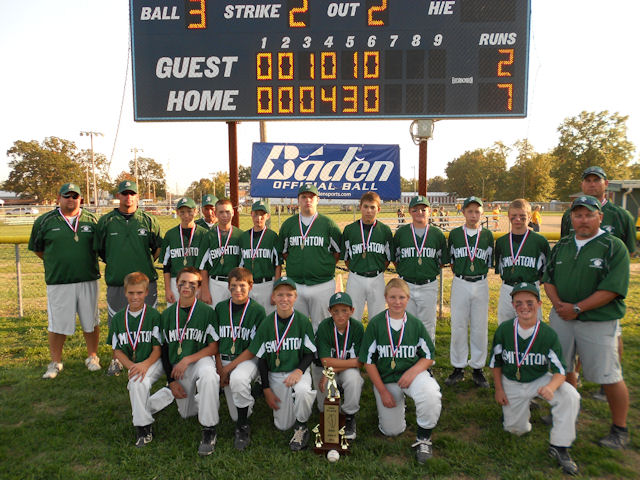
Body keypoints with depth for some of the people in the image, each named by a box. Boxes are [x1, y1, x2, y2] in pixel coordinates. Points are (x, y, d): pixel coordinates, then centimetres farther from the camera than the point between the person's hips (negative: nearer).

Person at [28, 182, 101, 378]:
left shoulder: (91, 220, 6)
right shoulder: (44, 221, 3)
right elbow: (37, 248, 13)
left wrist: (88, 263, 7)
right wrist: (56, 263, 9)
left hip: (88, 280, 1)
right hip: (58, 282, -1)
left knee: (91, 321, 9)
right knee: (58, 324, 5)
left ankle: (92, 357, 25)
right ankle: (55, 362, 21)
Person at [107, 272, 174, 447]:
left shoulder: (153, 315, -9)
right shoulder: (118, 319, 4)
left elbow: (157, 348, -9)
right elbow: (117, 350, 5)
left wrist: (145, 364, -27)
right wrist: (131, 366, -13)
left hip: (154, 362, -3)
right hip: (133, 366, 3)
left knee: (136, 381, -28)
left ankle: (142, 426, -5)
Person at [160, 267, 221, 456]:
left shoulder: (206, 311, -8)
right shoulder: (168, 314, 5)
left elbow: (213, 347, -9)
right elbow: (164, 349, 9)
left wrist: (188, 359, -21)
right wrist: (171, 380, 1)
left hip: (200, 360, -4)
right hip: (177, 367, 5)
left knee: (208, 375, -39)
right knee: (186, 413, 8)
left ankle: (209, 430, -25)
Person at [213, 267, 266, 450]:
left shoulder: (257, 310, -7)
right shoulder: (220, 308, 4)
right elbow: (215, 342, 8)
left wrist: (229, 368, -15)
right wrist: (219, 368, -4)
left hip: (248, 360, -4)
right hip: (224, 360, 4)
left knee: (238, 378, -39)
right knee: (235, 415, 2)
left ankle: (243, 427, -18)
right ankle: (250, 390, 34)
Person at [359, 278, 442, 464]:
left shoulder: (416, 324, -3)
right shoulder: (375, 324, -8)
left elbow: (429, 356, 2)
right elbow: (368, 361, -4)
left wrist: (412, 372, -17)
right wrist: (382, 391, -7)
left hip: (413, 372, 0)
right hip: (384, 378, 0)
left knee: (431, 396, -33)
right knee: (392, 431, 2)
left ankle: (423, 438, -7)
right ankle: (398, 402, 34)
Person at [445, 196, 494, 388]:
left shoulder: (487, 235, 5)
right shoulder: (454, 234, 4)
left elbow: (489, 262, 10)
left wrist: (479, 273, 2)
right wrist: (459, 272, 5)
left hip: (481, 284, 1)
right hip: (460, 284, 0)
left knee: (480, 327, 5)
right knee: (458, 326, 3)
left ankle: (478, 368, 18)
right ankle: (458, 368, 15)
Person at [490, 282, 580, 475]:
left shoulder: (548, 334, -18)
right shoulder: (504, 330, -15)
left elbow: (560, 371, -17)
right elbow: (495, 361, 0)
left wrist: (551, 387, -38)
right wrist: (499, 389, -1)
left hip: (540, 380, -1)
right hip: (511, 383, 1)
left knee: (570, 396, -28)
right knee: (516, 429, 3)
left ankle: (559, 446, -10)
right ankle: (525, 404, 37)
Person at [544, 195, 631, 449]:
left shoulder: (614, 247, -7)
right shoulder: (562, 245, 10)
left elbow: (612, 288, -15)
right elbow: (548, 279, 10)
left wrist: (577, 308, -18)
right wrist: (558, 304, -8)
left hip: (598, 322, -5)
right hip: (562, 317, 5)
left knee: (609, 376, 0)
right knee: (563, 369, 15)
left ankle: (620, 429, 19)